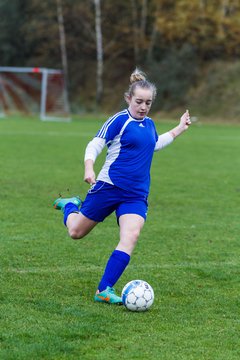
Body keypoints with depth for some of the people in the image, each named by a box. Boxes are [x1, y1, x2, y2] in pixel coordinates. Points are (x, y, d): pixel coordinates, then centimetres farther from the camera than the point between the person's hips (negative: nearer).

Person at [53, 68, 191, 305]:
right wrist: (89, 168, -30)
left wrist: (179, 129, 33)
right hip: (109, 187, -5)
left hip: (137, 195, 5)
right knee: (76, 232, 9)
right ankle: (70, 205, 46)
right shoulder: (119, 120, -10)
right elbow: (94, 145, -13)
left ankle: (104, 290, -16)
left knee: (131, 236, -19)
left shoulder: (149, 125, 12)